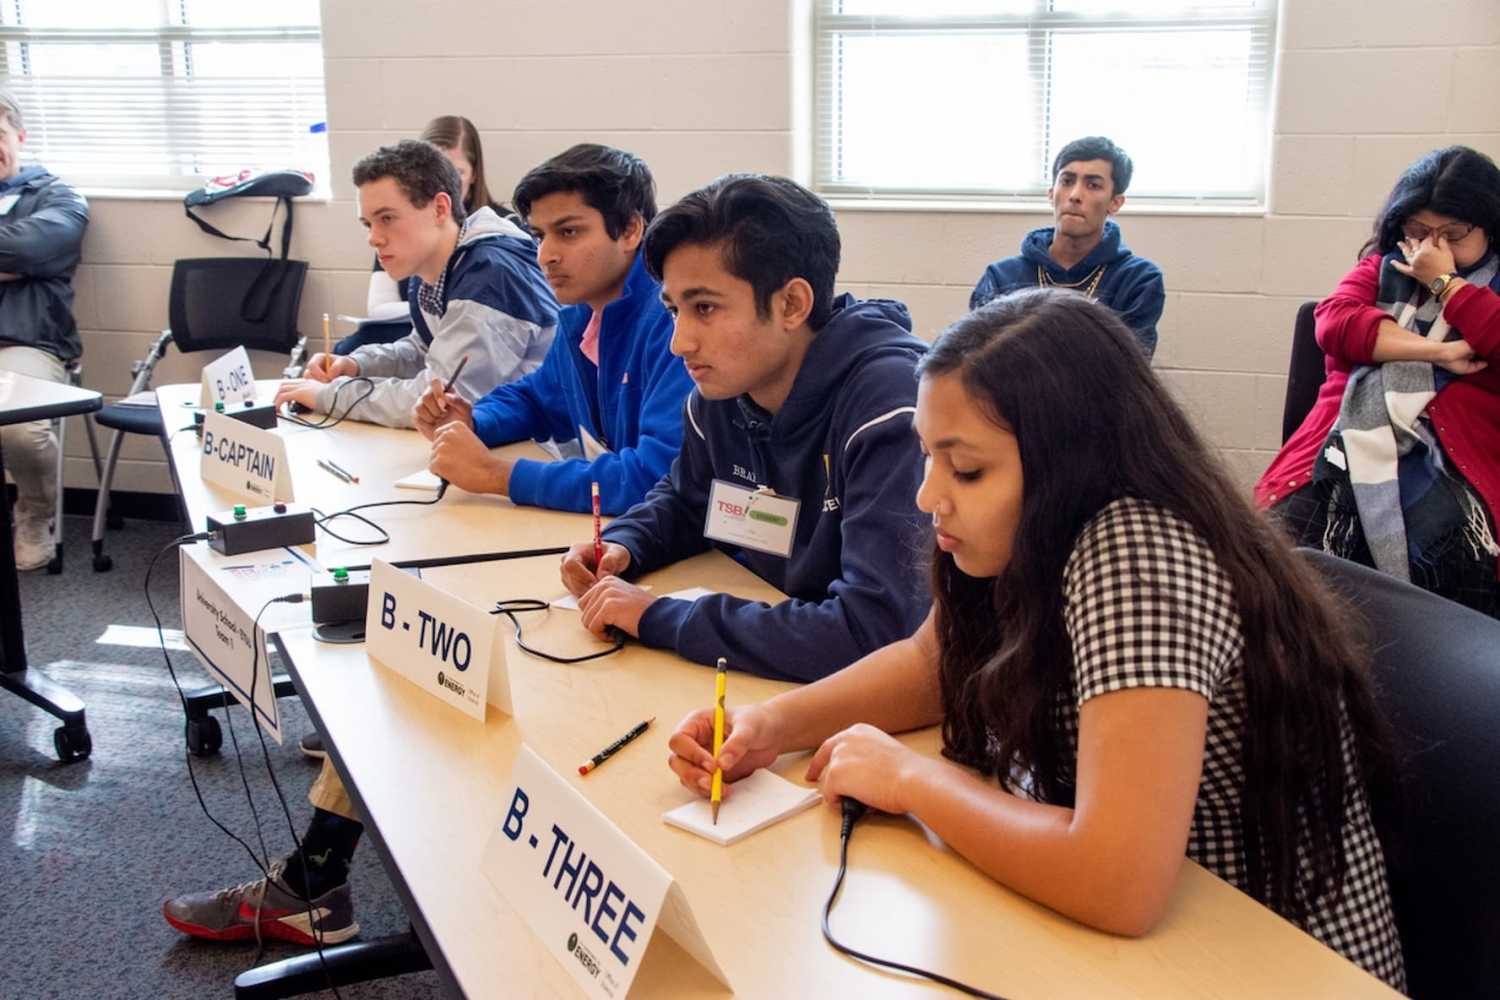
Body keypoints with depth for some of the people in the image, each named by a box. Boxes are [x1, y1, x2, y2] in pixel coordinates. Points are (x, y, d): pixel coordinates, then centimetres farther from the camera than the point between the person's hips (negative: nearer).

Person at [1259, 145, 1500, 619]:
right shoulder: (1381, 267, 24)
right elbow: (1334, 322, 3)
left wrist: (1445, 282, 2)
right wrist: (1436, 352, -5)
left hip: (1450, 461, -1)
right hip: (1351, 445, 2)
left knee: (1452, 562, -36)